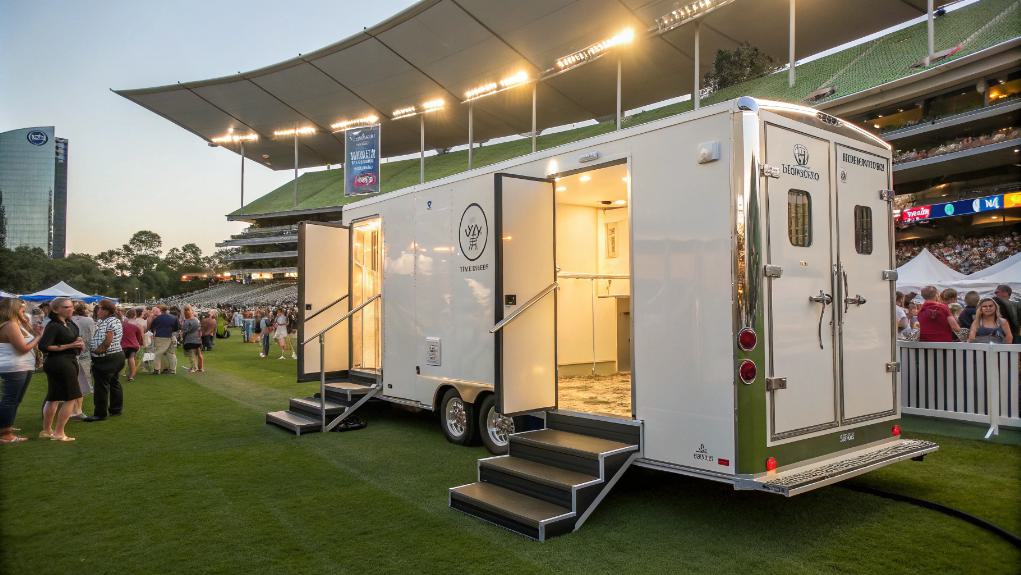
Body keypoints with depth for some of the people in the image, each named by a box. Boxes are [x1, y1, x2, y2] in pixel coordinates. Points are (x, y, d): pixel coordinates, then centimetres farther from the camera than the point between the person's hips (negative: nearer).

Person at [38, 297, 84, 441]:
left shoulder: (70, 324, 11)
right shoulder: (53, 326, -15)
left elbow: (73, 340, 29)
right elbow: (44, 346, -23)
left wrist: (79, 344, 5)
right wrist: (68, 346, -19)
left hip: (70, 361, 9)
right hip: (60, 363, -9)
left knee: (53, 398, 16)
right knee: (71, 398, -6)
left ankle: (46, 430, 25)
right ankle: (58, 433, 0)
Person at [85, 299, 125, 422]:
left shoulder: (112, 322, -16)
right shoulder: (101, 322, 15)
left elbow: (107, 341, -21)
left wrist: (98, 350, -12)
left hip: (107, 359, -10)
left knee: (101, 386, -5)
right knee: (114, 383, 16)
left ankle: (100, 414, 1)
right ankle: (116, 409, 25)